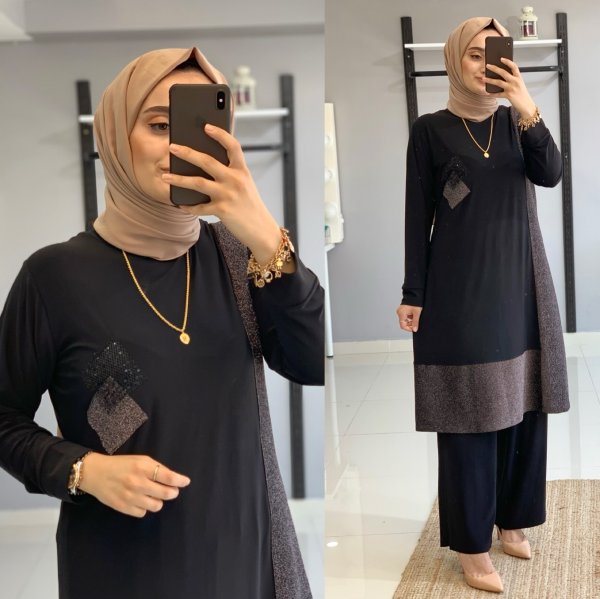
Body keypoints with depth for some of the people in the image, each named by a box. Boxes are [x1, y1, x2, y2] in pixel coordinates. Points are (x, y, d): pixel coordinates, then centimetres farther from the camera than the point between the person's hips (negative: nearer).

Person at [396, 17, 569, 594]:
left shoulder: (516, 123, 9)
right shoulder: (431, 129, -3)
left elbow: (551, 175, -8)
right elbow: (418, 216, -4)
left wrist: (527, 106, -20)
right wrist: (413, 295, -7)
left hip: (520, 281, 5)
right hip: (461, 287, -4)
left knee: (521, 405, 10)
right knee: (470, 413, -1)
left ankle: (511, 518, 27)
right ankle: (473, 544, 10)